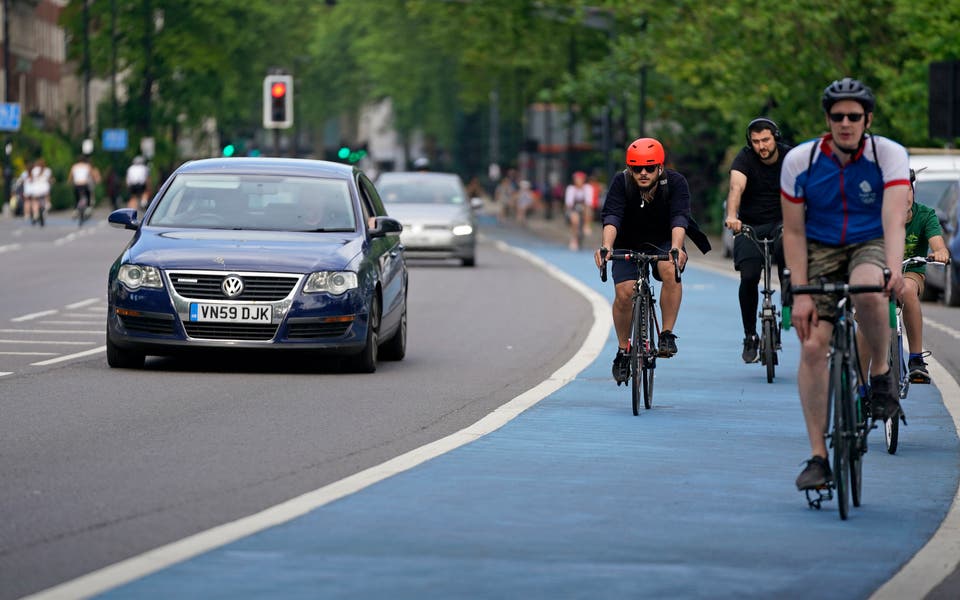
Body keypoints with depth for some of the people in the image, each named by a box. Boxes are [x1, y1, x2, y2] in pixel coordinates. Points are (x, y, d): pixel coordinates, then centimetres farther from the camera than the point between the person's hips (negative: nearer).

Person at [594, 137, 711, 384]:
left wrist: (676, 248, -52)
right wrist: (606, 247, -52)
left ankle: (667, 335, -22)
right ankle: (623, 352, 2)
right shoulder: (621, 183, -20)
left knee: (670, 270, -33)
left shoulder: (675, 182, -21)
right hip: (628, 245, 1)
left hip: (663, 243, -1)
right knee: (624, 292, -20)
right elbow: (611, 217, -33)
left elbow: (679, 218, -33)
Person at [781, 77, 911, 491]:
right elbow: (793, 232, -7)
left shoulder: (889, 155, -16)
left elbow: (894, 219, -29)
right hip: (820, 251, 2)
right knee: (812, 345, -14)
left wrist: (894, 268, -47)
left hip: (870, 246, -2)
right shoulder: (799, 161, -12)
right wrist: (800, 294, -15)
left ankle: (881, 374, -11)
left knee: (867, 290, -38)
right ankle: (818, 457, -9)